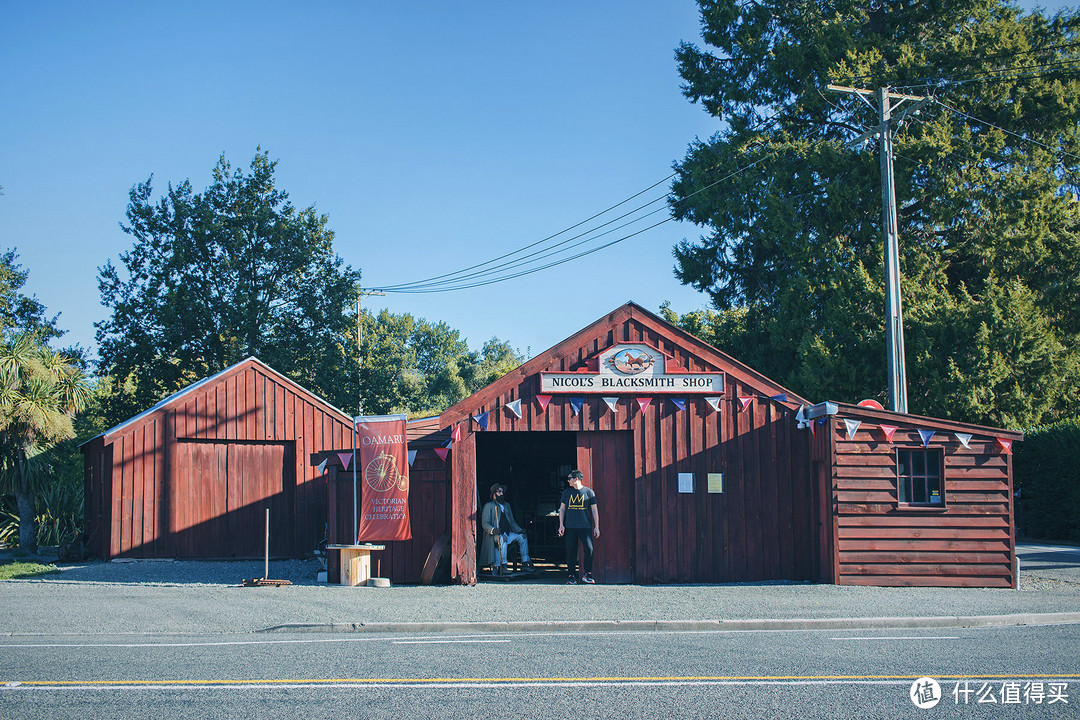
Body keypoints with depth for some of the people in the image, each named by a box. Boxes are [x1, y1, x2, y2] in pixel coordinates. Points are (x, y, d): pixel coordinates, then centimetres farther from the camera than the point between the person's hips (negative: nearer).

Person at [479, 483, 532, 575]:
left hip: (507, 533, 7)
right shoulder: (489, 506, 4)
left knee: (522, 537, -11)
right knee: (502, 538, -37)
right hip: (495, 535, -7)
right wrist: (493, 530, -26)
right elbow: (485, 523, -6)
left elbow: (511, 521, 25)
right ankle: (503, 566, -42)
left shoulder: (506, 505, 25)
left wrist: (519, 530, 7)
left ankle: (526, 562, -11)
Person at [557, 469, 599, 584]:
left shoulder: (588, 492, 5)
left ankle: (587, 574, -3)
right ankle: (572, 576, 5)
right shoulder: (567, 492, 12)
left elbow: (594, 510, 7)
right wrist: (561, 525, 6)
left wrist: (596, 527, 3)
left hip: (585, 526, -2)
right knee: (571, 552, -1)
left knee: (589, 549, -14)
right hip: (570, 527, 2)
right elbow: (562, 509, 16)